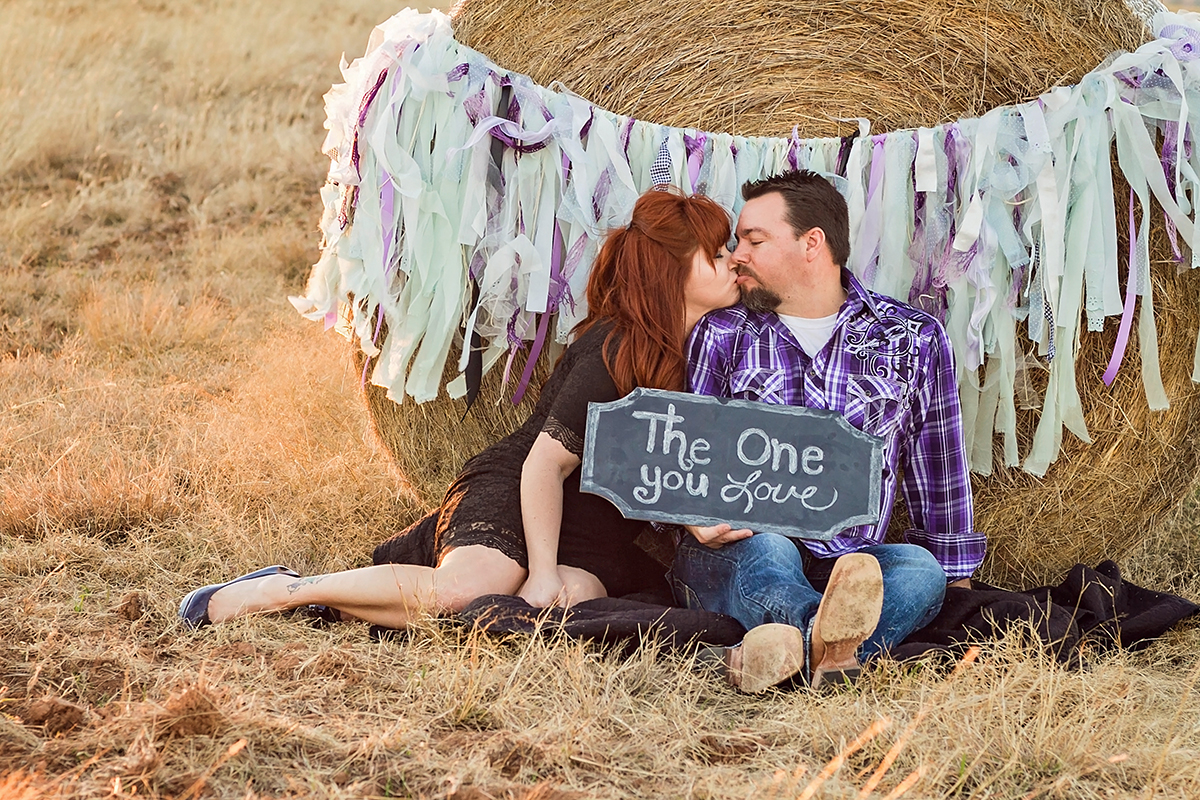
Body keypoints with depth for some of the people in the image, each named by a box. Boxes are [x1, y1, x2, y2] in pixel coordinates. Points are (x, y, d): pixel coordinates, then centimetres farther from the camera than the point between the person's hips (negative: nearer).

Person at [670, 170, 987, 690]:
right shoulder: (720, 336, 12)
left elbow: (939, 470, 17)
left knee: (921, 569, -31)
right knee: (768, 551, -36)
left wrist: (957, 584, 15)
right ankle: (827, 645, -70)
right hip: (730, 559, -1)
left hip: (852, 564, 1)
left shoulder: (913, 339, 12)